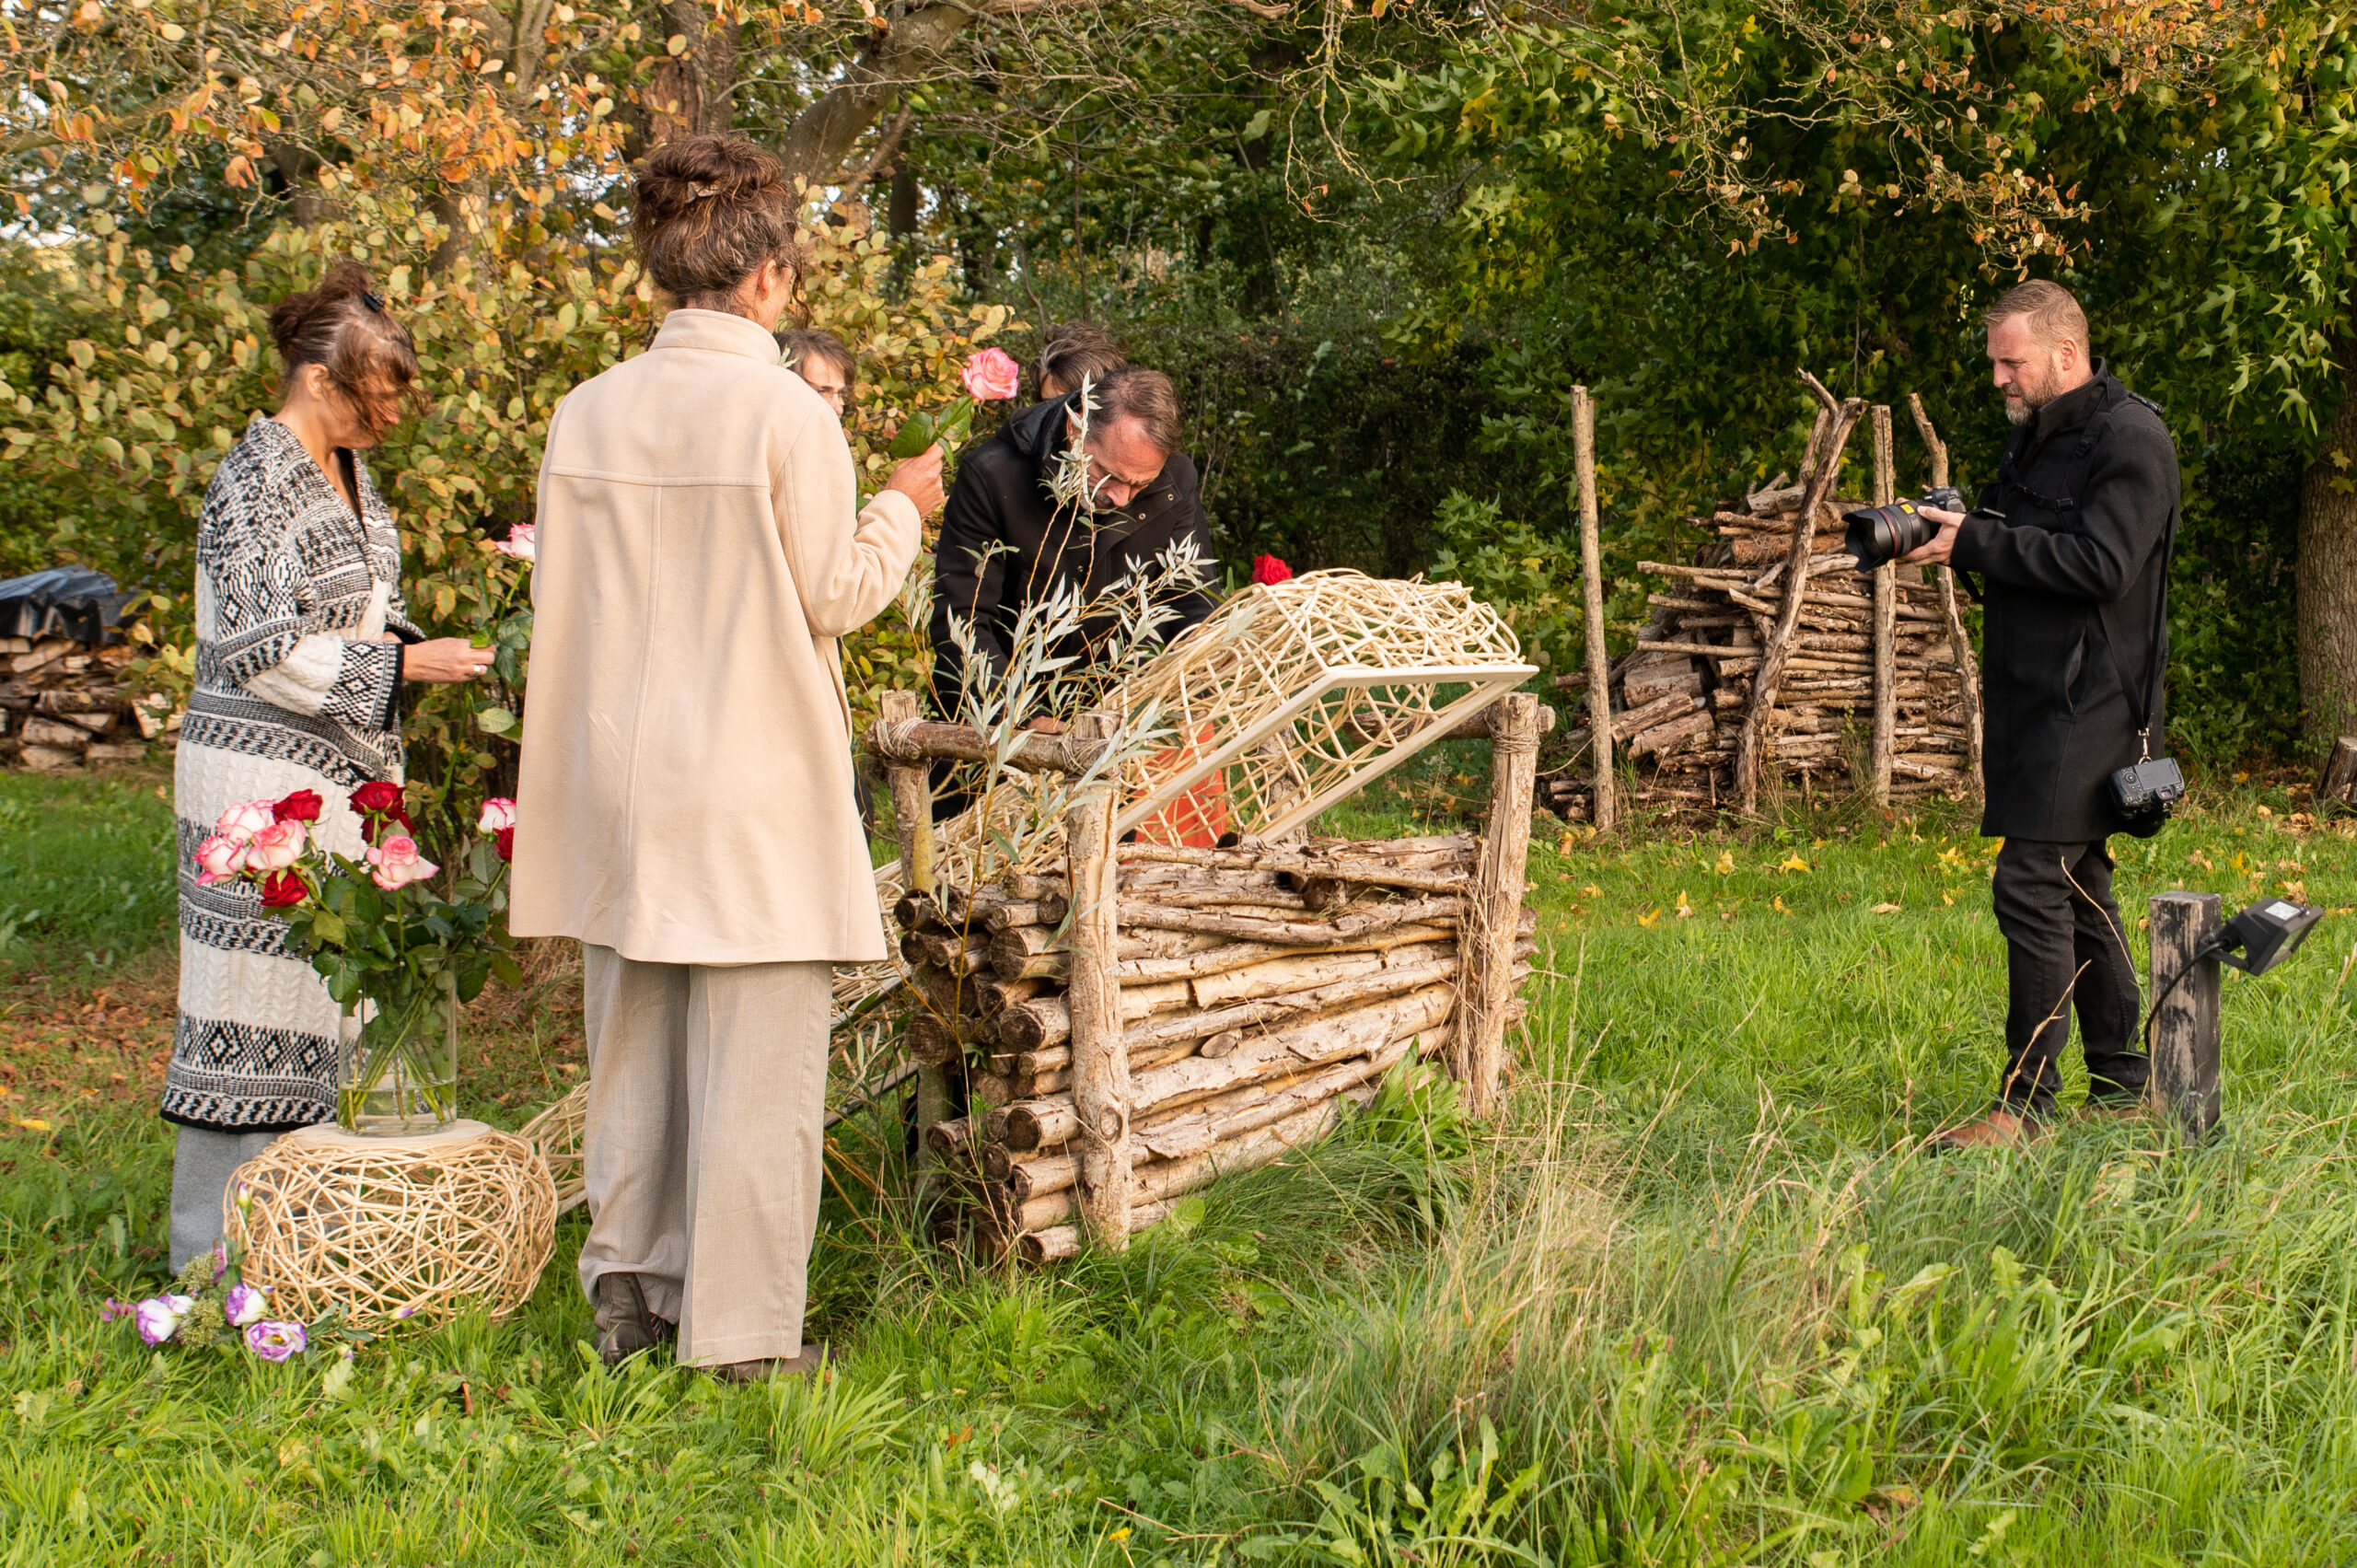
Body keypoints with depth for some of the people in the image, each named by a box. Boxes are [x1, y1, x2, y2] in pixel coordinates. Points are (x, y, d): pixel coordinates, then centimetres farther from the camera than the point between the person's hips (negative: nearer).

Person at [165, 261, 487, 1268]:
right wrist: (400, 664, -18)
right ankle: (215, 1247, 6)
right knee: (258, 997, -4)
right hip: (265, 779, -9)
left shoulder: (349, 467, 13)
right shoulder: (256, 480, -14)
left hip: (341, 771, 9)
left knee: (328, 990, 10)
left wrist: (402, 641, 4)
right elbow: (259, 651, -18)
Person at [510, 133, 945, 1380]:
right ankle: (741, 1328, 7)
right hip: (754, 779, -5)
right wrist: (900, 510, 9)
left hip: (619, 769, 6)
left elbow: (562, 593, 8)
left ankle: (627, 1281, 24)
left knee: (633, 1034, 17)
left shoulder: (588, 411, 3)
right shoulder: (785, 412, -13)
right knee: (755, 1056, 2)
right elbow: (834, 597, -8)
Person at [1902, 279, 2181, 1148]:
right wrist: (1940, 532, 1)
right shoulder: (2035, 439, 18)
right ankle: (2123, 1083, 22)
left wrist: (1974, 541, -20)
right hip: (2036, 705, 9)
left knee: (2030, 884, -14)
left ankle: (2027, 1101, -10)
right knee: (2076, 888, 13)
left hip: (2091, 708, -9)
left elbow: (2098, 563, -21)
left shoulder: (2130, 440, -11)